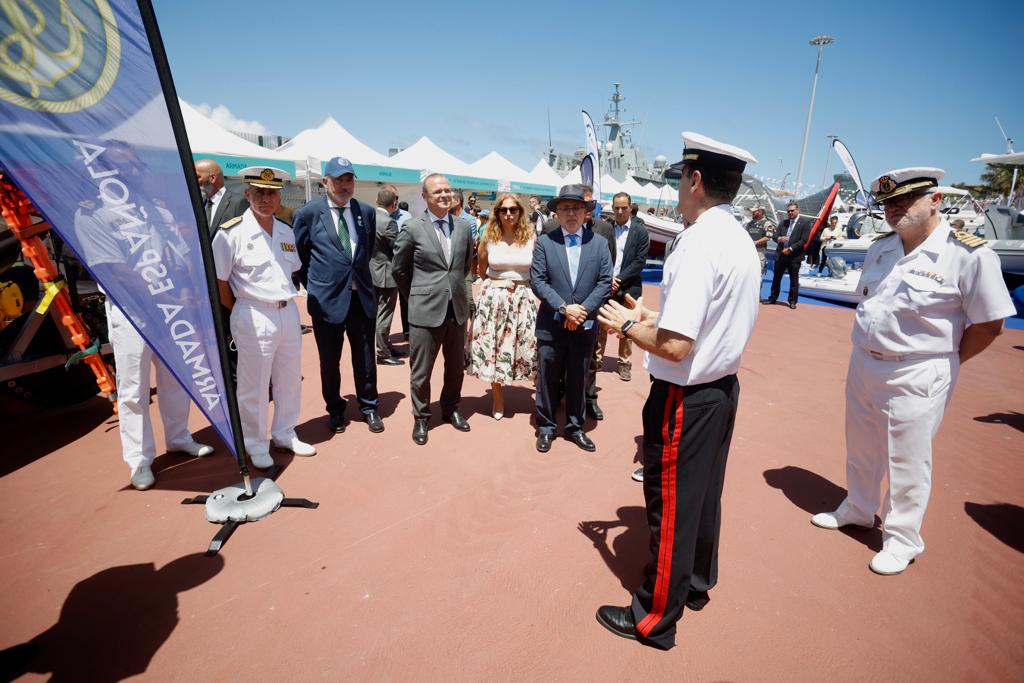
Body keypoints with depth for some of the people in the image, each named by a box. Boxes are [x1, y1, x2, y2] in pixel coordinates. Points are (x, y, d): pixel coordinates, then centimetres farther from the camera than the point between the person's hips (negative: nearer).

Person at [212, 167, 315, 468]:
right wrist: (241, 311, -1)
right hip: (254, 316, -6)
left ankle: (284, 434, 32)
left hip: (288, 312, 6)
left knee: (290, 379, 15)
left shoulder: (286, 232, 9)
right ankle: (256, 445, 21)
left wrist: (286, 301, 10)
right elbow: (218, 281, -7)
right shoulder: (231, 232, -10)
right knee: (254, 385, 4)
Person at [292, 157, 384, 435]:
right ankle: (335, 410, 31)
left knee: (365, 358, 10)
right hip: (327, 298, -2)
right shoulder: (308, 213, -5)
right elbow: (299, 256, 4)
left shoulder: (366, 212, 3)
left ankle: (369, 407, 29)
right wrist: (315, 285, 6)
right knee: (329, 361, 11)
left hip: (362, 296, 2)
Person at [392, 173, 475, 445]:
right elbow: (398, 269, 4)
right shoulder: (412, 228, -7)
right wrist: (417, 295, 10)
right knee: (421, 371, 7)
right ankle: (421, 417, 27)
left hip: (458, 309, 4)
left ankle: (451, 409, 38)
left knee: (456, 367, 16)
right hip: (426, 311, -4)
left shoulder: (464, 226, 4)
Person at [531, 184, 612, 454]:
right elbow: (537, 281, -7)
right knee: (547, 379, 9)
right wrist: (564, 308, -17)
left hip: (585, 325, 2)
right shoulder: (544, 242, -1)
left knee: (578, 379, 13)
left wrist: (583, 309, -14)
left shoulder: (599, 243, 4)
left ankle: (575, 427, 29)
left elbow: (605, 282, -2)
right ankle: (545, 427, 25)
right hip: (551, 324, -1)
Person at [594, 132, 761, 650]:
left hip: (686, 398, -9)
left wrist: (628, 326, -10)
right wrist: (659, 318, 11)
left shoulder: (698, 243, -22)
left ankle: (656, 618, 25)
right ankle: (696, 584, 45)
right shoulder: (743, 242, 7)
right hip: (723, 388, 9)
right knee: (704, 494, 23)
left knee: (671, 505, 6)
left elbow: (675, 347, -27)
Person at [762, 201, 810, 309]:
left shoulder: (805, 222, -3)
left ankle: (792, 301, 13)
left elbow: (804, 240, -10)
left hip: (795, 255, -4)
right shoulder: (783, 222, 11)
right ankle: (772, 298, 19)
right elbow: (775, 236, 8)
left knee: (794, 280, 4)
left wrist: (790, 249, -16)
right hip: (781, 254, 4)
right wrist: (779, 239, -16)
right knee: (776, 278, 10)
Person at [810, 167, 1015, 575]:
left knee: (907, 463, 7)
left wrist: (943, 363, -6)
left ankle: (902, 540, 26)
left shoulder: (969, 254, -14)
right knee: (861, 450, 21)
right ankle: (858, 510, 42)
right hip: (862, 365, 6)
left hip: (916, 378, -6)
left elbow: (989, 324, -10)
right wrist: (867, 350, 8)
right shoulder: (879, 249, 6)